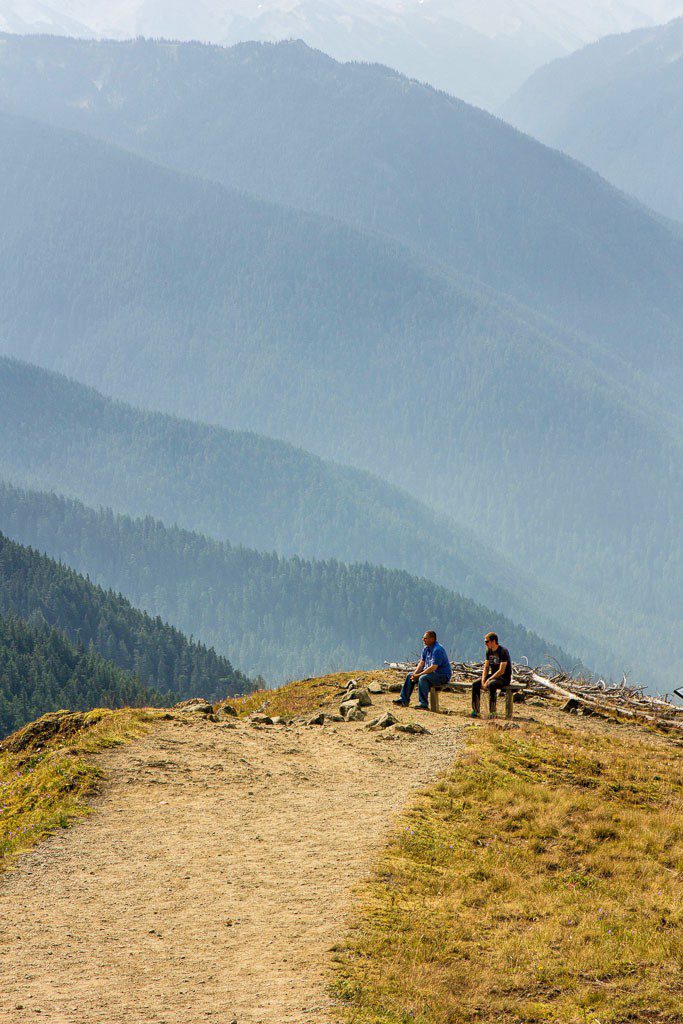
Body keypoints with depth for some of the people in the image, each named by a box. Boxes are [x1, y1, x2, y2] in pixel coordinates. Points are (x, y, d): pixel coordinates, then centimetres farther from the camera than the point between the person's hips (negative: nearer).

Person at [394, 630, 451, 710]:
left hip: (442, 675, -10)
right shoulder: (426, 649, 7)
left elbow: (433, 667, -29)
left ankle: (423, 705, -33)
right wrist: (414, 674, -9)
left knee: (423, 678, -34)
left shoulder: (437, 650, -24)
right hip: (430, 672, 10)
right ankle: (404, 700, 6)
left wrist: (418, 675, -25)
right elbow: (422, 663, 9)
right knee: (410, 675, 7)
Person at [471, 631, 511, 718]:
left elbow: (501, 671, -22)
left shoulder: (503, 651, -17)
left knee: (491, 685, -38)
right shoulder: (489, 651, 8)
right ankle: (476, 711, -11)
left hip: (504, 678, -8)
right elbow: (486, 668, 8)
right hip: (493, 676, 8)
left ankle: (492, 712, -33)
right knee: (475, 685, -14)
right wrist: (483, 681, -9)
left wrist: (488, 680, -23)